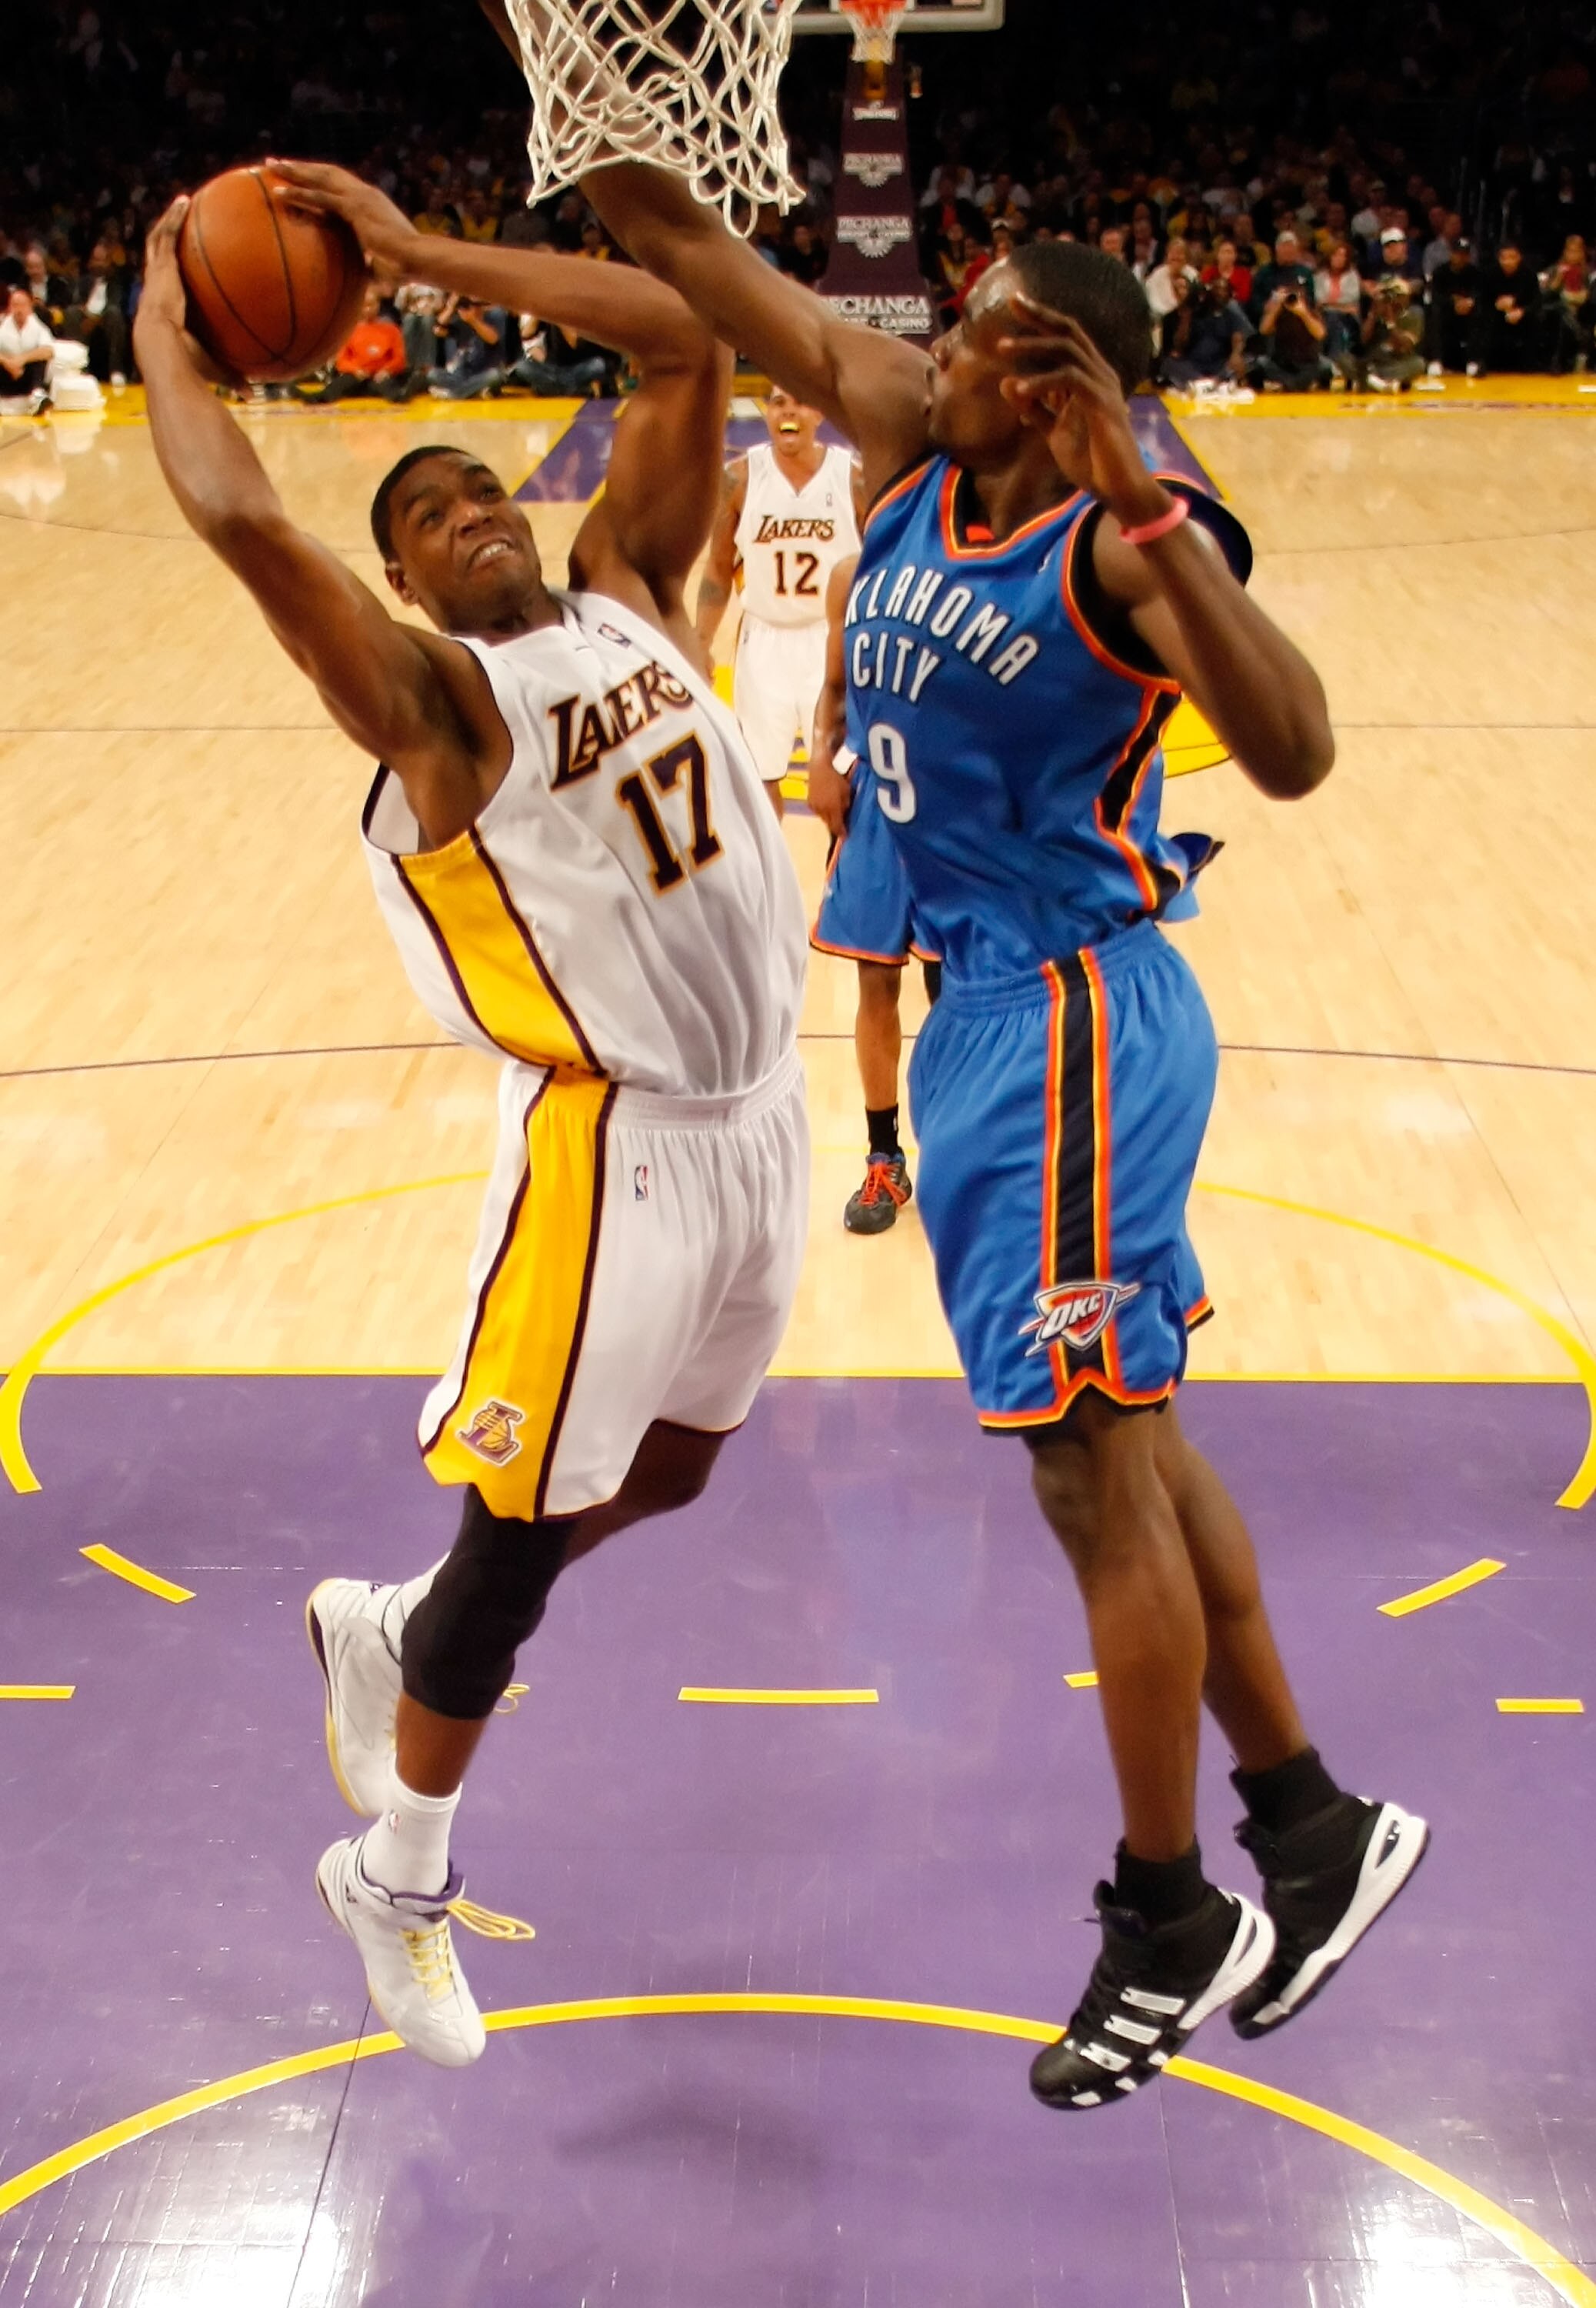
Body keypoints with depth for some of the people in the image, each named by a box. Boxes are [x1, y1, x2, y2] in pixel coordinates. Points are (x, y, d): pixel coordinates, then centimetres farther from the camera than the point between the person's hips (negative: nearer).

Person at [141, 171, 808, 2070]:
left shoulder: (629, 594, 8)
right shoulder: (430, 700, -11)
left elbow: (686, 346, 5)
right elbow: (237, 514, -26)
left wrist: (420, 251, 2)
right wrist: (164, 316, -9)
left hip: (760, 1116, 8)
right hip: (611, 1147, -7)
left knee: (667, 1471, 22)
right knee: (518, 1539, 1)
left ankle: (379, 1631, 45)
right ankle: (394, 1883, 25)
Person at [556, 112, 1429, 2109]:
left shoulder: (1126, 538, -18)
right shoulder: (911, 444, 4)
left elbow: (1291, 752, -34)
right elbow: (705, 265, 8)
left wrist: (1148, 513, -39)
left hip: (1068, 1015, -9)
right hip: (992, 1008, 9)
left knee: (1095, 1467, -1)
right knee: (1132, 1448, 16)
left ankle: (1170, 1924, 16)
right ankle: (1308, 1829, 31)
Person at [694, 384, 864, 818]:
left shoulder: (853, 478, -9)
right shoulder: (740, 477, -7)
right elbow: (719, 570, 2)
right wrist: (701, 644, -4)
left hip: (835, 638, -1)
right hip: (765, 639, 1)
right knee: (759, 774, 10)